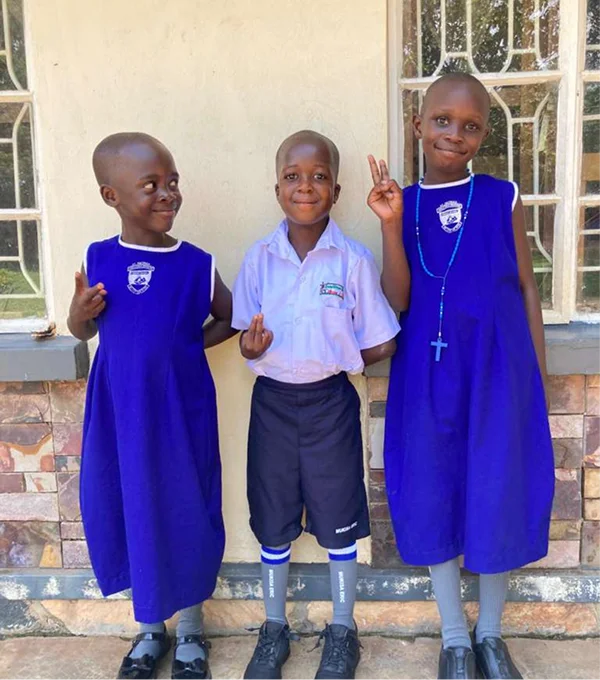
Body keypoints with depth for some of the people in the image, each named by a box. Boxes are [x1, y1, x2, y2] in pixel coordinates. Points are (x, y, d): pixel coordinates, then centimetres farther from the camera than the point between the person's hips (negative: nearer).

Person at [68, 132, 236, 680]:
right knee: (128, 512, 13)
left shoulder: (198, 264, -7)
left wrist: (190, 343, -6)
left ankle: (191, 630, 35)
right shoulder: (99, 260, -3)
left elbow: (231, 319, 8)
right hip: (118, 411, 2)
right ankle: (149, 627, 38)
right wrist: (79, 312, -11)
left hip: (180, 409, -1)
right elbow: (83, 334, 10)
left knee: (185, 511, 10)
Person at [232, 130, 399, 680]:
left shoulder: (354, 260, -10)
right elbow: (248, 339, 2)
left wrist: (333, 358, -8)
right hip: (272, 402, 2)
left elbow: (381, 346, -5)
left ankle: (342, 631, 35)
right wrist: (252, 347, -19)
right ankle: (274, 629, 36)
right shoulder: (259, 258, -3)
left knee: (338, 520, 12)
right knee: (273, 521, 15)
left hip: (330, 402, -2)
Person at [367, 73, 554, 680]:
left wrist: (538, 377, 3)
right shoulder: (402, 203, 4)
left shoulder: (503, 199, 1)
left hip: (497, 370, -1)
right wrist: (390, 224, -14)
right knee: (435, 497, 9)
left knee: (498, 497, 7)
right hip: (427, 374, 1)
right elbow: (397, 303, -5)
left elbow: (526, 289, 5)